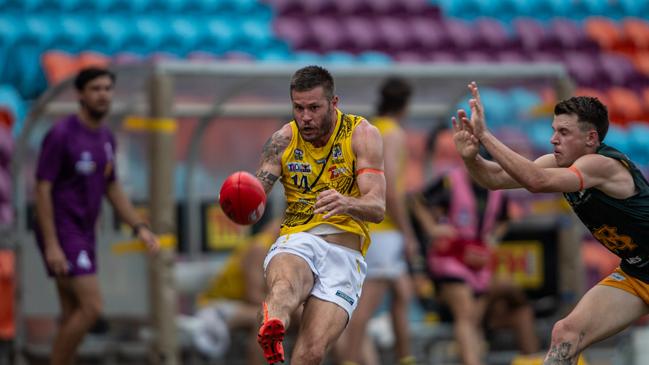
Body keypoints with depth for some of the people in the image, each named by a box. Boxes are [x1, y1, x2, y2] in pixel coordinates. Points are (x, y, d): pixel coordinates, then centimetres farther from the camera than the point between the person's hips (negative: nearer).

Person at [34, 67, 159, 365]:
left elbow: (112, 189, 18)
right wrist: (51, 245, -21)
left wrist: (140, 228, 7)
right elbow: (43, 189, -16)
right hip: (61, 234, -8)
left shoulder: (106, 138, 10)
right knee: (91, 307, -15)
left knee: (73, 316, 8)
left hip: (84, 234, 8)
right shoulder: (60, 134, -15)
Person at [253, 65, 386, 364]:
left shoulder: (361, 134, 2)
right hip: (296, 241, 1)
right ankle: (272, 325, -72)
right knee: (284, 285, -40)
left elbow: (377, 208, -8)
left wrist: (346, 204, -32)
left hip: (344, 252, -1)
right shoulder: (284, 139, 8)